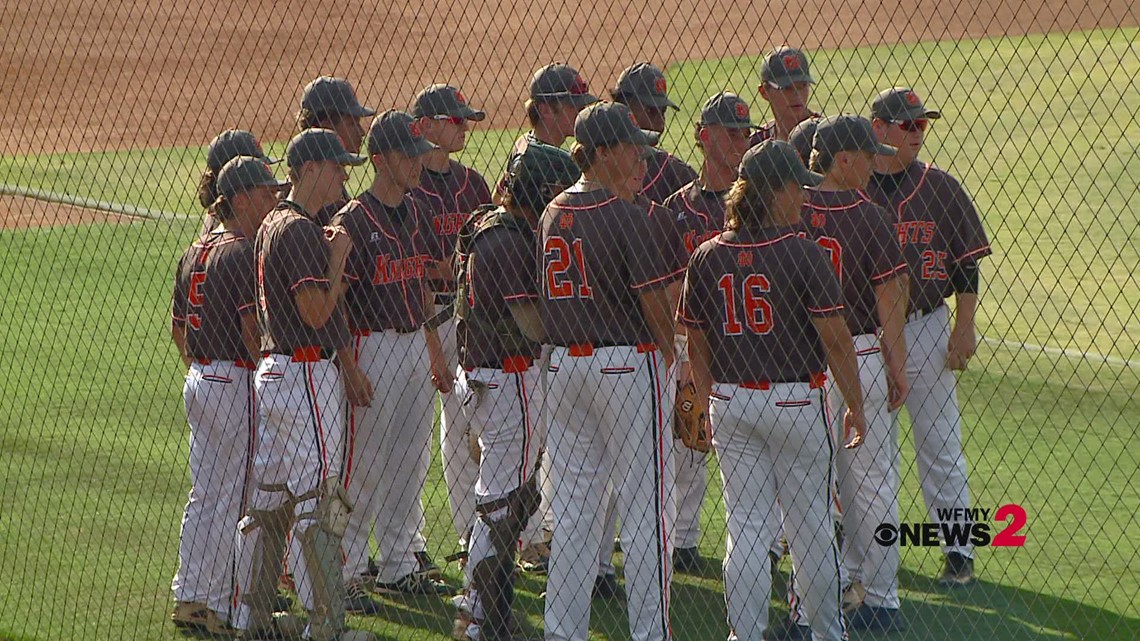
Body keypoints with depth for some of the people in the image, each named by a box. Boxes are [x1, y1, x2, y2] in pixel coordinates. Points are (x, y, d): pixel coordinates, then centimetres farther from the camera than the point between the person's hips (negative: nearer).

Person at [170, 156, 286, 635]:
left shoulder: (195, 252, 11)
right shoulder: (244, 253, -16)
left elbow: (178, 328, 17)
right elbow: (254, 329, -21)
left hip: (199, 382, 9)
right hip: (237, 383, -9)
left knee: (204, 494, 15)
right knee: (233, 498, -2)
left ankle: (189, 597, 20)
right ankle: (222, 607, 2)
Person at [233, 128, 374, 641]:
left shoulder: (274, 224, 16)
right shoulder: (300, 230, -16)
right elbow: (317, 313, -22)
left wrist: (346, 364, 21)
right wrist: (339, 256, -11)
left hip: (273, 370, 11)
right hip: (306, 375, -11)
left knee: (268, 498, 13)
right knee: (319, 500, -7)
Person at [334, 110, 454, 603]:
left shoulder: (415, 212, 10)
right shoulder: (353, 220, -13)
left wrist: (435, 351, 17)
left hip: (416, 345, 8)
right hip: (373, 348, -8)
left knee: (410, 464, 13)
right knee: (364, 465, -4)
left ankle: (399, 566, 23)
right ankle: (346, 574, 2)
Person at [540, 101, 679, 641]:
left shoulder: (552, 214, 7)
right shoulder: (623, 213, -14)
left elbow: (547, 298, 11)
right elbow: (653, 299, -13)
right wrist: (675, 359, 0)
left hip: (563, 366, 7)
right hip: (626, 364, -7)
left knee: (573, 507, 11)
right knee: (644, 506, -1)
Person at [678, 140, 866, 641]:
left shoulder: (708, 257, 1)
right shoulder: (802, 253, -12)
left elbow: (697, 343, 8)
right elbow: (835, 339, -12)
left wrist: (710, 404, 20)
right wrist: (855, 406, -3)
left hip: (729, 403, 4)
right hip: (795, 401, -3)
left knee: (746, 525, 6)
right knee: (810, 524, 11)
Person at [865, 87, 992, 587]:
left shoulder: (941, 188, 1)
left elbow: (966, 264, 3)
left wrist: (964, 329, -5)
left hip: (927, 328, -1)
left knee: (941, 449, 2)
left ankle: (958, 550, 9)